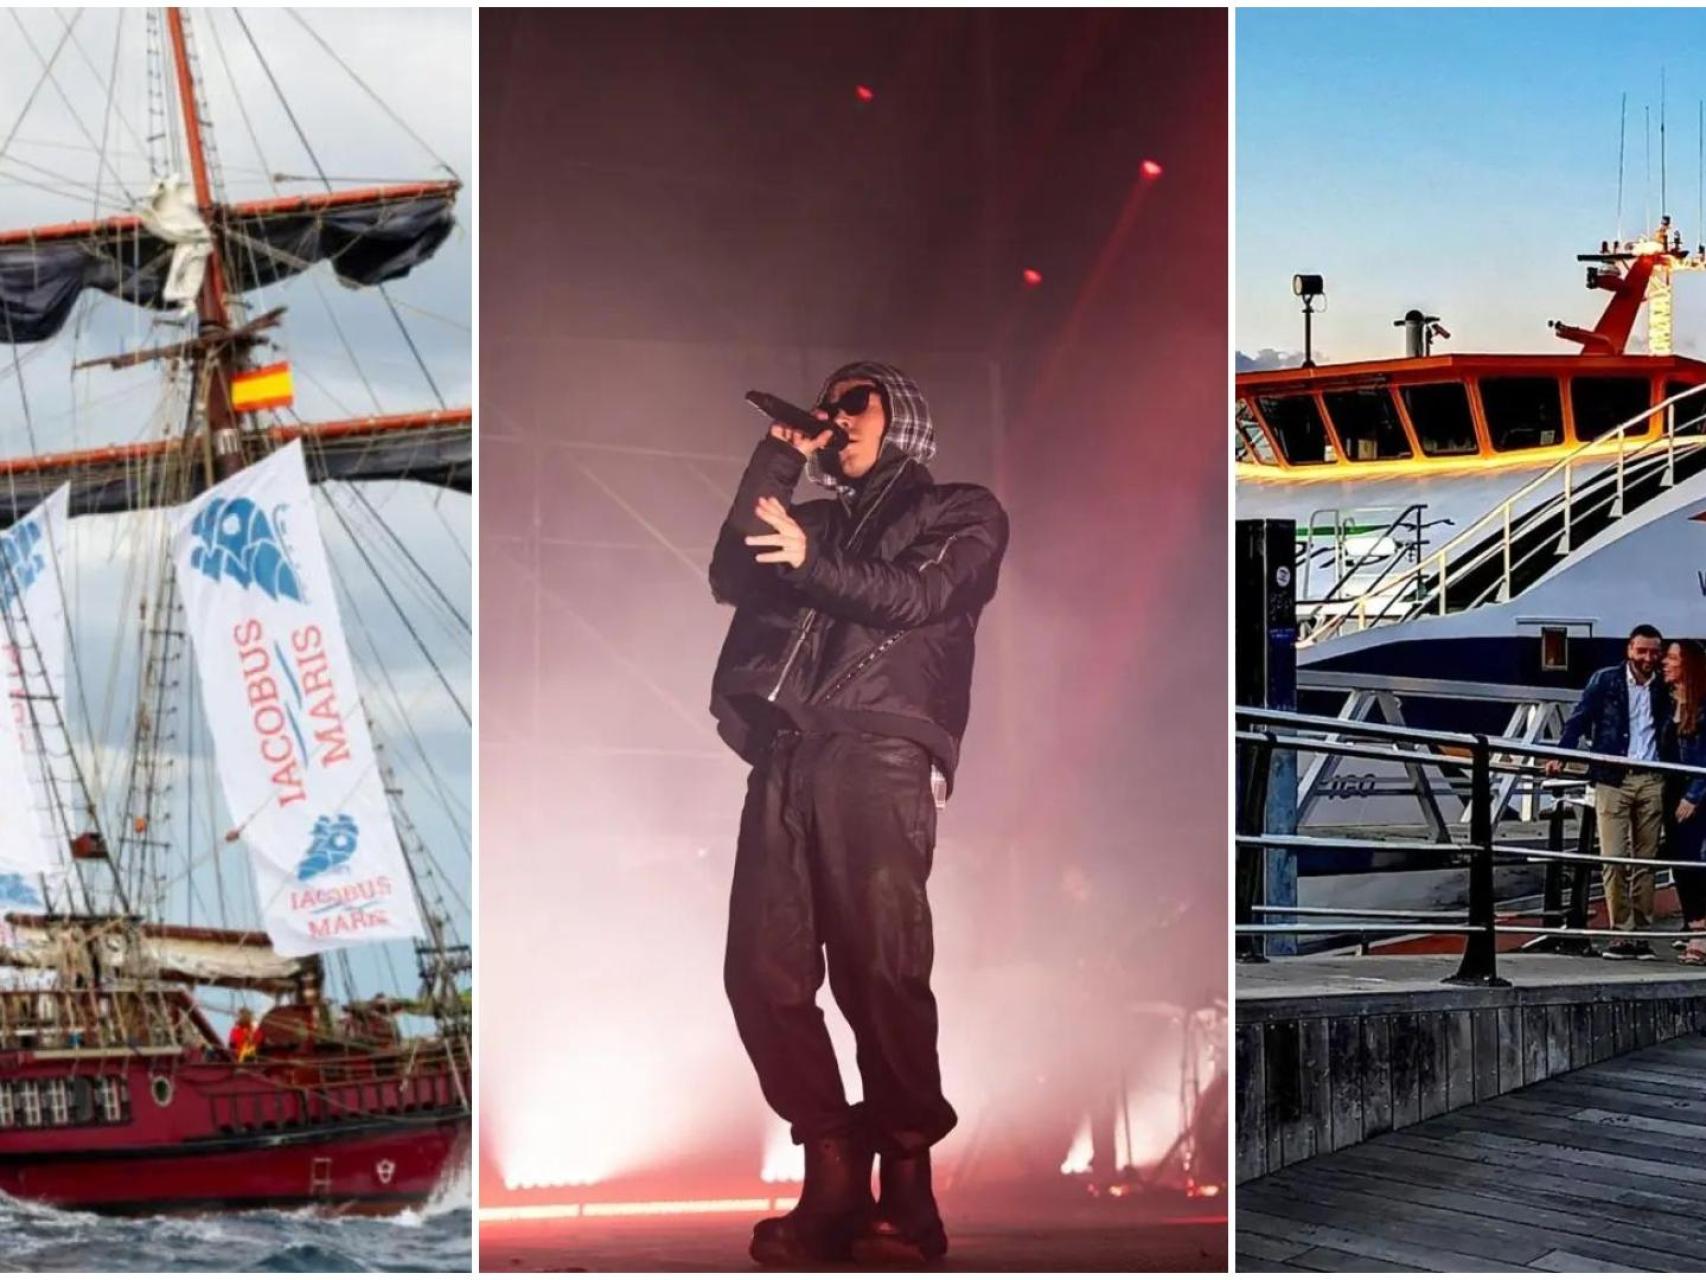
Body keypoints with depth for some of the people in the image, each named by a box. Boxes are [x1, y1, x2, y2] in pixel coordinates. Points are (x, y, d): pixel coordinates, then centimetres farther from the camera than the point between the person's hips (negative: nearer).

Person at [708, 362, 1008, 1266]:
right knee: (764, 972, -7)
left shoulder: (961, 514, 16)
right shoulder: (820, 521, 30)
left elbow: (920, 596, -3)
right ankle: (834, 1177, -2)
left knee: (880, 972, -15)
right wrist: (774, 465, 16)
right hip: (787, 755, 5)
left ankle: (906, 1189, -11)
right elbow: (732, 578, 16)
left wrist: (813, 562, -16)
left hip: (879, 755, -5)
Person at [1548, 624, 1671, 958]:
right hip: (1613, 779, -2)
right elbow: (1579, 719, 3)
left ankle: (1641, 934, 9)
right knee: (1614, 859, -7)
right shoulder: (1605, 681, 5)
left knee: (1646, 861, 4)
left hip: (1651, 781, 2)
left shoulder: (1664, 690, 10)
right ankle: (1623, 933, -3)